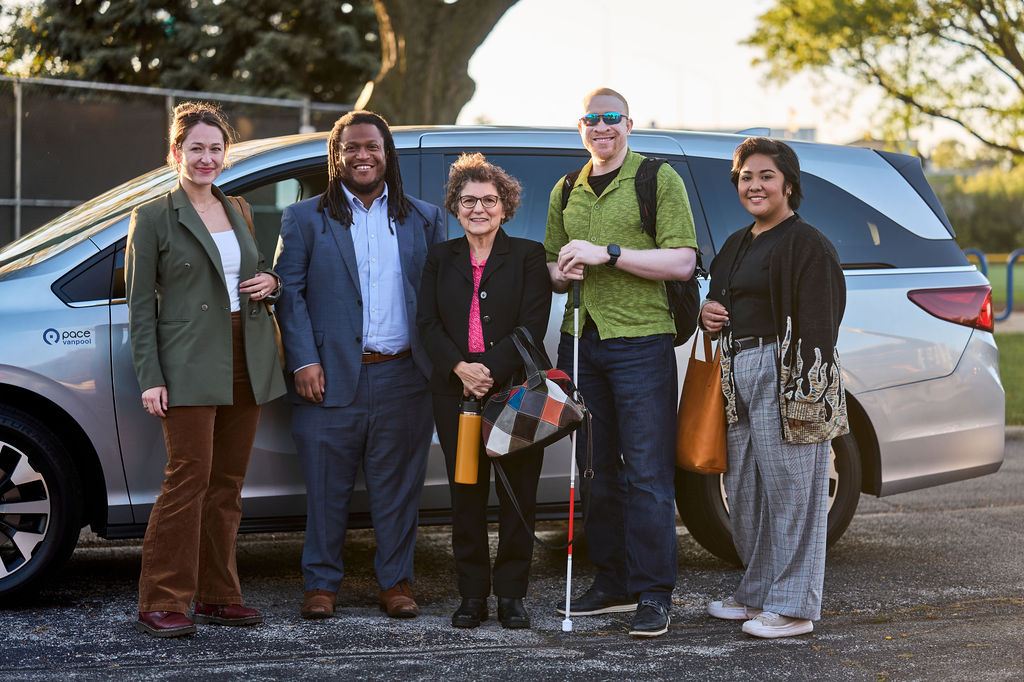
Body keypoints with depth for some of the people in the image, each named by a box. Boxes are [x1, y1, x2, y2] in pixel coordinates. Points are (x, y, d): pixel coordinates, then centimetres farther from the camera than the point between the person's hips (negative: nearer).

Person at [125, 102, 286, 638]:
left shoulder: (236, 214, 17)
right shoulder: (152, 218, -1)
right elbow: (140, 306, -4)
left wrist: (270, 283, 3)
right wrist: (150, 379, -12)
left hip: (246, 365, 6)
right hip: (190, 367, -6)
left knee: (227, 483, 8)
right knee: (188, 478, -10)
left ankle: (218, 597, 16)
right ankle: (162, 604, -4)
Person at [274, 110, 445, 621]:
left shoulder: (424, 219, 12)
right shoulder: (304, 219, 7)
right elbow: (289, 293, 2)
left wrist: (440, 362, 1)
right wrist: (303, 361, -8)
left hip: (403, 377, 1)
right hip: (332, 377, -1)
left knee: (398, 484, 6)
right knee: (326, 487, 3)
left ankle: (396, 580, 18)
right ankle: (321, 582, 15)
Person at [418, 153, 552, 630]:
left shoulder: (528, 256, 5)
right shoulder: (441, 258, 14)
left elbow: (532, 325, -4)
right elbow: (428, 323, 5)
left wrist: (491, 371, -15)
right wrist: (461, 368, -11)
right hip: (455, 393, 2)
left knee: (518, 494, -1)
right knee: (466, 493, 4)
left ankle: (511, 594, 9)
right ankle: (472, 595, 12)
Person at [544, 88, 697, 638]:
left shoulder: (659, 179, 0)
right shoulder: (566, 192, 18)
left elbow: (682, 262, -9)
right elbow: (553, 270, 26)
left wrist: (608, 253, -15)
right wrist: (563, 270, 2)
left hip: (640, 340, -6)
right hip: (580, 340, 6)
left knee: (647, 474, -6)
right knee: (596, 469, 9)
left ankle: (653, 594, -2)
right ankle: (612, 583, 19)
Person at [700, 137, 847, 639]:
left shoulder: (807, 245, -8)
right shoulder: (736, 245, 18)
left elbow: (817, 326, -14)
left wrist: (803, 391, -21)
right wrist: (707, 313, 6)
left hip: (786, 376, -9)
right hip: (738, 376, 9)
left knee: (789, 489, -4)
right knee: (744, 491, 12)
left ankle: (793, 607, 3)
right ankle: (758, 593, 25)